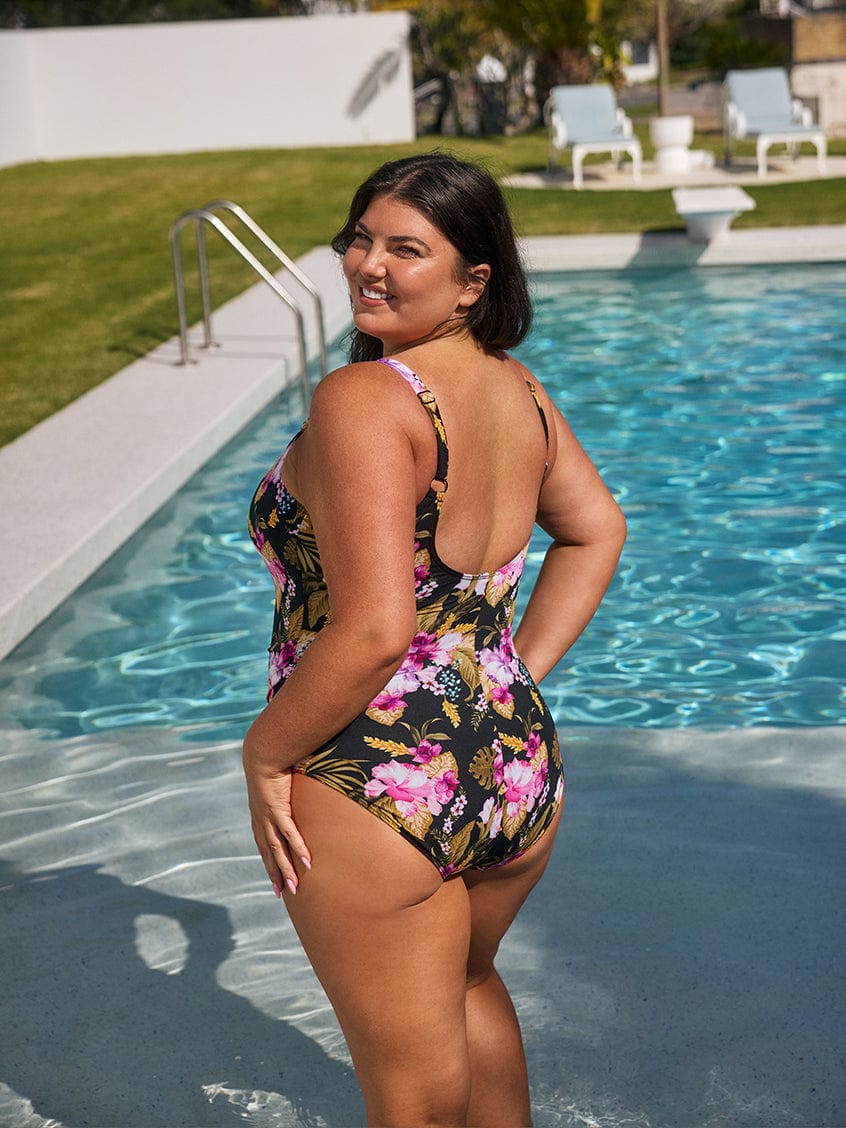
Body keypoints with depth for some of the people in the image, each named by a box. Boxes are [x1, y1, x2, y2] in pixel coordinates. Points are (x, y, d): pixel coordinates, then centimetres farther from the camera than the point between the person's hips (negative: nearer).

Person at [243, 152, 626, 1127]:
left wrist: (265, 752, -12)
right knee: (468, 984, 34)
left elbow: (374, 630, -26)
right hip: (520, 764, 8)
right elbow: (596, 530, 19)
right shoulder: (518, 389, 5)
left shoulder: (361, 400, -19)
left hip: (381, 784, -8)